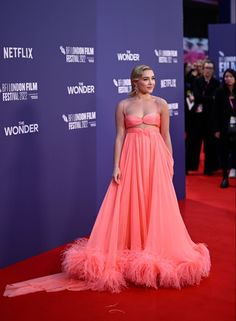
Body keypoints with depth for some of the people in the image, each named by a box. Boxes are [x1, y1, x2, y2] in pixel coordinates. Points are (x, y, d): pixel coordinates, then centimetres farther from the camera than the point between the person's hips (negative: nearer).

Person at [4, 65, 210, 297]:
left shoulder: (161, 104, 5)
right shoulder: (123, 105, 4)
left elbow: (166, 136, 7)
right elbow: (119, 136, 2)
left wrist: (170, 163, 4)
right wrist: (116, 166, -5)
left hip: (156, 158, 0)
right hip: (131, 158, 0)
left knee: (156, 205, 2)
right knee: (127, 205, 0)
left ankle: (156, 252, 15)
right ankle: (131, 251, 12)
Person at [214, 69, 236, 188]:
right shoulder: (220, 92, -1)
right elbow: (217, 112, -2)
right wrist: (217, 129, -6)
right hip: (225, 127, -1)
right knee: (224, 152, 4)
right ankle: (225, 177, 10)